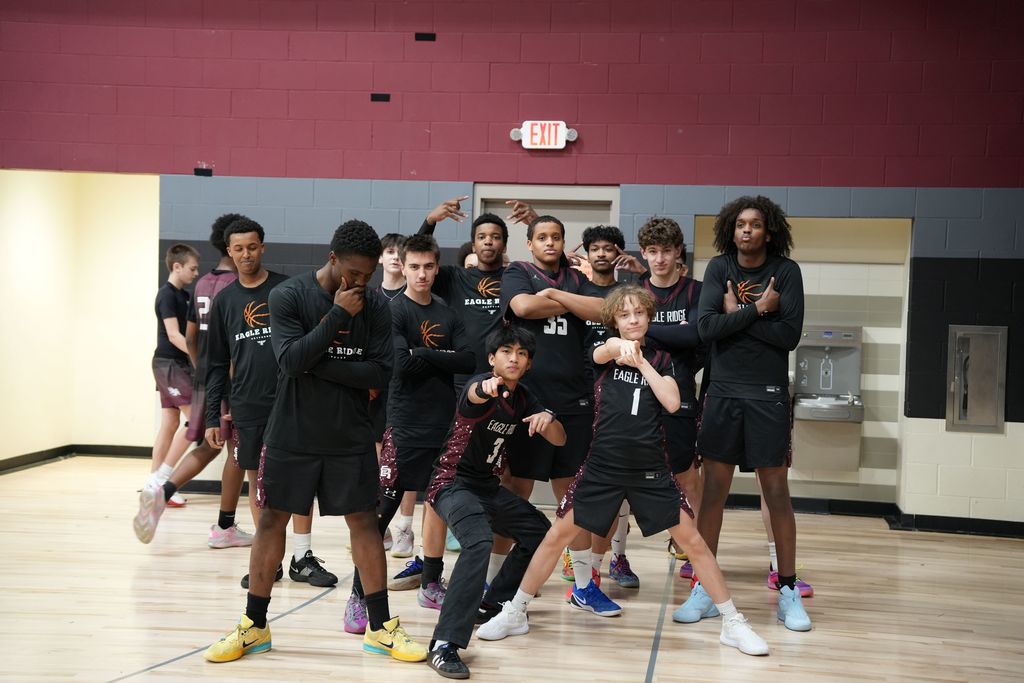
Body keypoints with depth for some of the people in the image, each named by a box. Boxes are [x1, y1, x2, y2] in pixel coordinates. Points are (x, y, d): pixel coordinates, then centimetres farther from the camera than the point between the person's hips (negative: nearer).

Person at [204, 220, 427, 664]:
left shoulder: (375, 306, -3)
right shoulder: (288, 296, -9)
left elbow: (380, 373, -8)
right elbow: (290, 360, -19)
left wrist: (319, 365, -16)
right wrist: (338, 315, -21)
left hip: (350, 438, 1)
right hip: (291, 435, -1)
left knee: (363, 521, 3)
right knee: (272, 520, 6)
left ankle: (380, 628, 12)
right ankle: (254, 627, 19)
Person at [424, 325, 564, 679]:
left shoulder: (523, 398, 5)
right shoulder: (481, 386, -18)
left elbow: (559, 440, 5)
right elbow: (473, 394, -43)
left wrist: (548, 418, -19)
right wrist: (484, 388, -69)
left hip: (489, 487, 9)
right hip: (454, 483, -9)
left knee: (540, 531, 16)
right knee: (478, 543, -33)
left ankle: (493, 602, 27)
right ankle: (445, 644, -35)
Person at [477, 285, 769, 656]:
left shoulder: (660, 358, 7)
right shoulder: (606, 351, 3)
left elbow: (672, 402, -8)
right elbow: (604, 351, -23)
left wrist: (641, 362, -11)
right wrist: (620, 346, -47)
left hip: (650, 468, 1)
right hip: (603, 465, 0)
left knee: (692, 540, -2)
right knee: (558, 534, 0)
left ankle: (733, 623, 9)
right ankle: (514, 614, 14)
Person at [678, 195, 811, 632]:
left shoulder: (786, 271, -3)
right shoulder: (719, 268, 3)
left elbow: (789, 334, -13)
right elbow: (706, 327, -9)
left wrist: (735, 314, -10)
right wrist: (757, 310, -12)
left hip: (768, 396, -2)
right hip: (722, 394, 2)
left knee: (777, 494, 3)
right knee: (713, 492, 5)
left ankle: (788, 591, 13)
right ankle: (705, 588, 14)